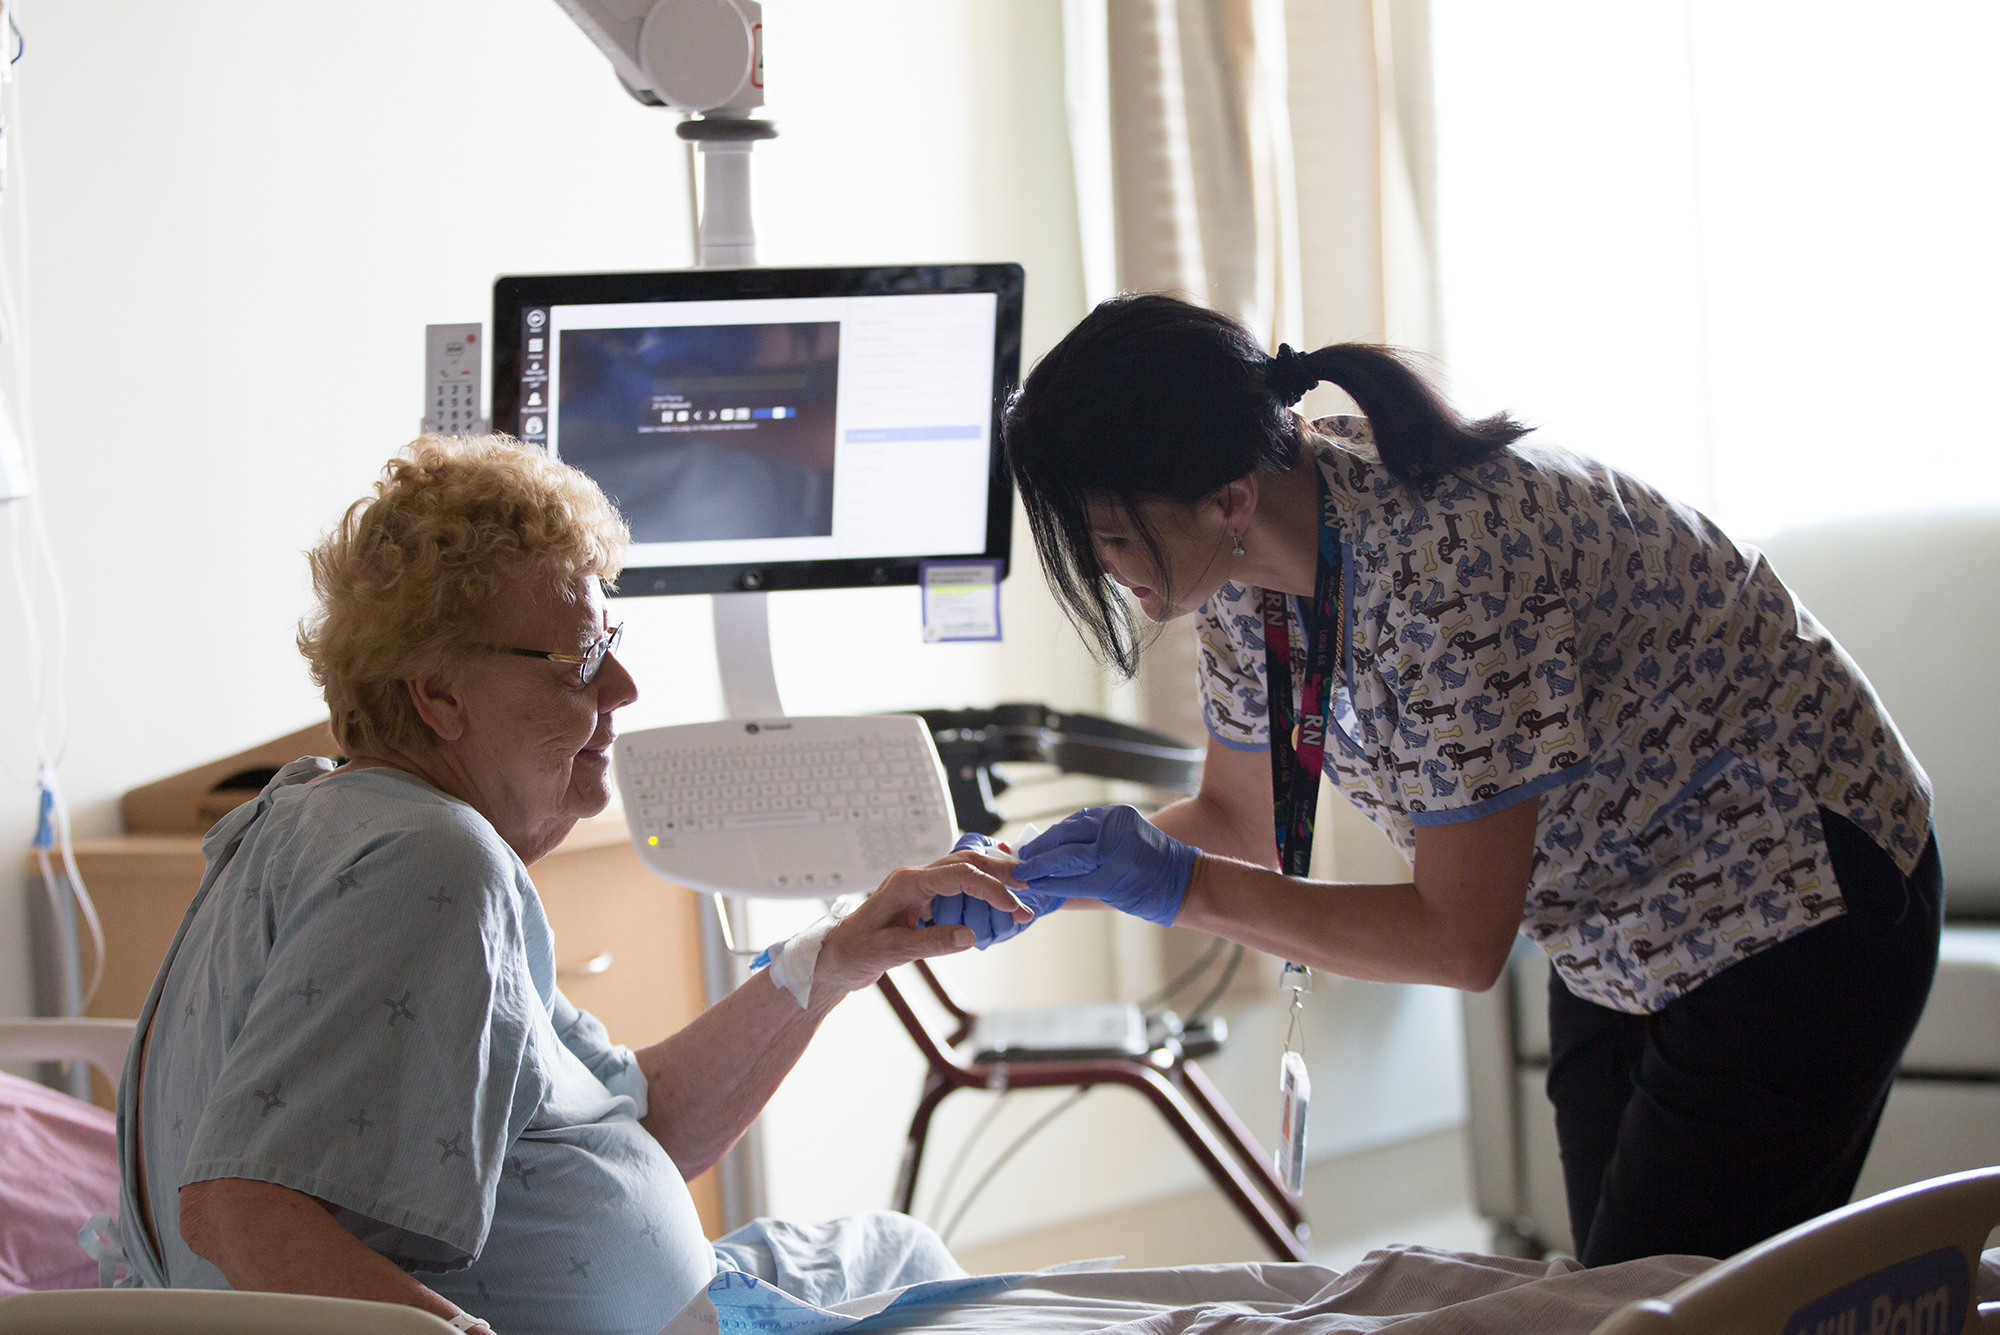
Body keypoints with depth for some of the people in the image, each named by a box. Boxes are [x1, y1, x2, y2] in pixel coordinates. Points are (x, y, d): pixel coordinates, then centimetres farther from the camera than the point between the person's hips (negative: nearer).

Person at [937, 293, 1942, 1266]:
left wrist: (1175, 884, -27)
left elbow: (1462, 939, -29)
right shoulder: (1246, 563, -9)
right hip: (1619, 929, 9)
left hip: (1792, 899, -9)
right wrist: (1045, 877, -9)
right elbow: (1242, 820, 6)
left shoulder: (1441, 567, -35)